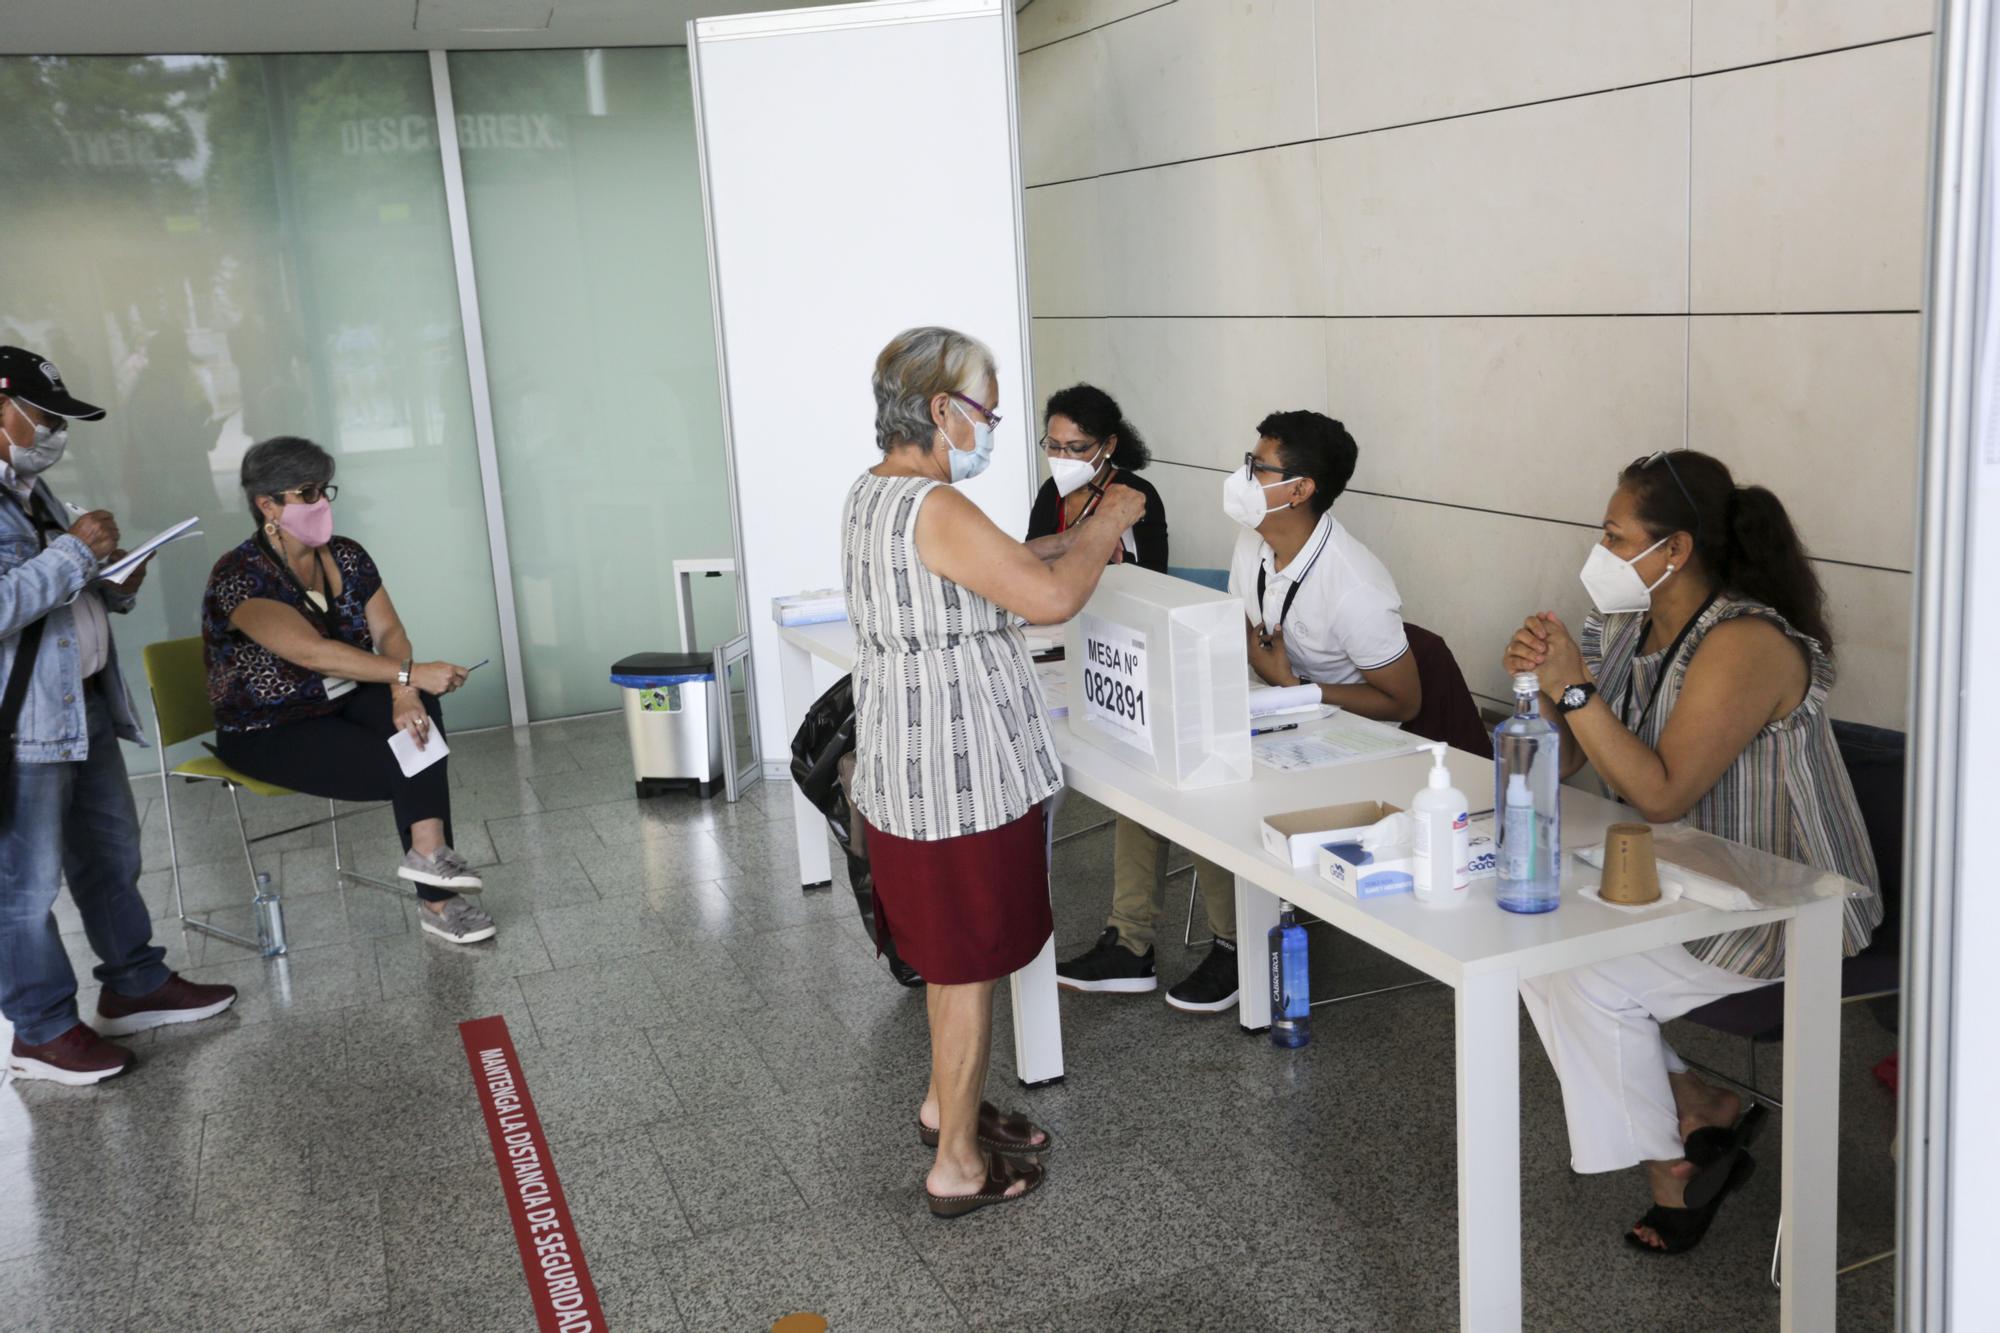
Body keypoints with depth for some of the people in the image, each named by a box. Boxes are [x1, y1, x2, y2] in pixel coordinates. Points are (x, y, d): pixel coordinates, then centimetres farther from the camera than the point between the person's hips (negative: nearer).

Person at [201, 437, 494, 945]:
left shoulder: (346, 555, 2)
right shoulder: (239, 577, -19)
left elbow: (388, 630, -4)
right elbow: (313, 652, -31)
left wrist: (404, 692, -25)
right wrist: (410, 672, -38)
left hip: (345, 703, 6)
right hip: (270, 732, -6)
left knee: (419, 711, -25)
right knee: (402, 767, -23)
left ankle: (429, 853, -26)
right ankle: (436, 898, -9)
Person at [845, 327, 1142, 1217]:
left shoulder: (871, 495, 9)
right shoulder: (933, 510, -23)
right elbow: (1050, 596, -26)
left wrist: (1075, 542, 15)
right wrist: (1108, 523, -10)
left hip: (907, 767, 10)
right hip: (962, 776, -10)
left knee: (951, 958, 25)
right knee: (971, 969, 4)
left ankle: (947, 1104, 41)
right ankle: (959, 1165, 17)